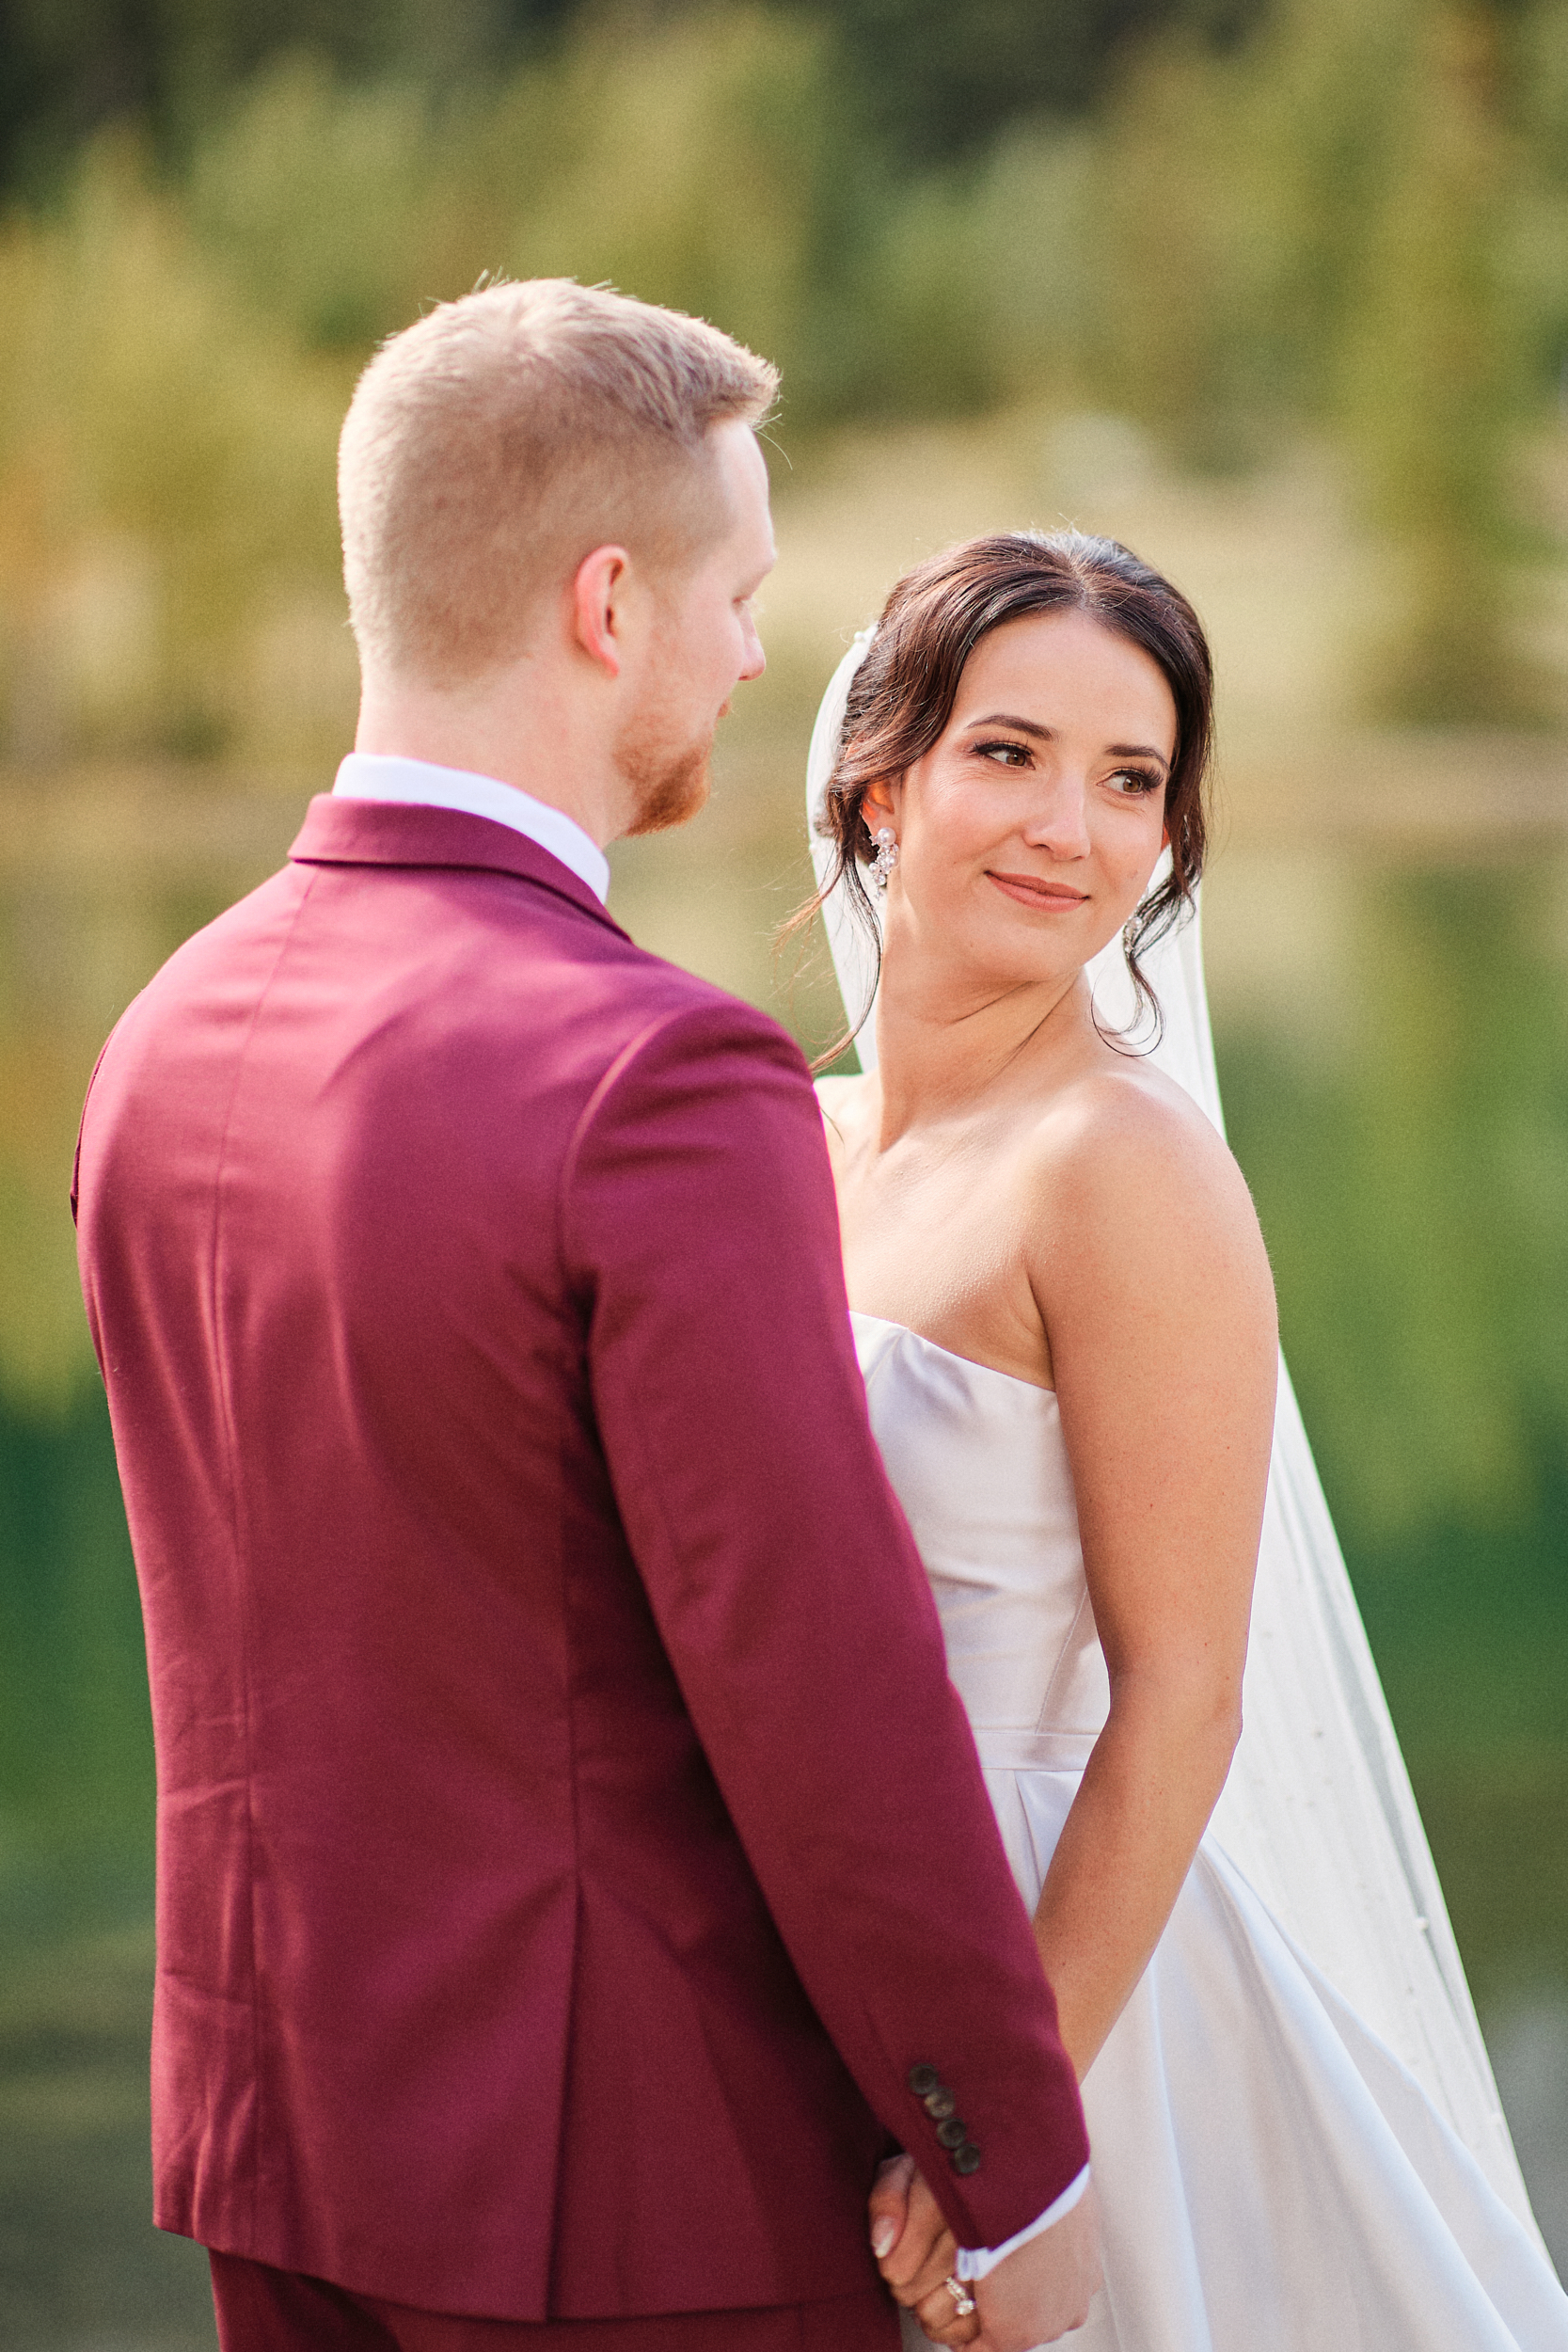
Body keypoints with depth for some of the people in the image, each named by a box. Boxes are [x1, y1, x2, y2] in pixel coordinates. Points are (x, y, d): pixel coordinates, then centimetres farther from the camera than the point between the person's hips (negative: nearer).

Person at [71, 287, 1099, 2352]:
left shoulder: (169, 1043, 2)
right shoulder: (663, 1091, -23)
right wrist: (1022, 2170, -10)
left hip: (276, 2126, 7)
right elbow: (833, 1703, -20)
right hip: (637, 2181, -7)